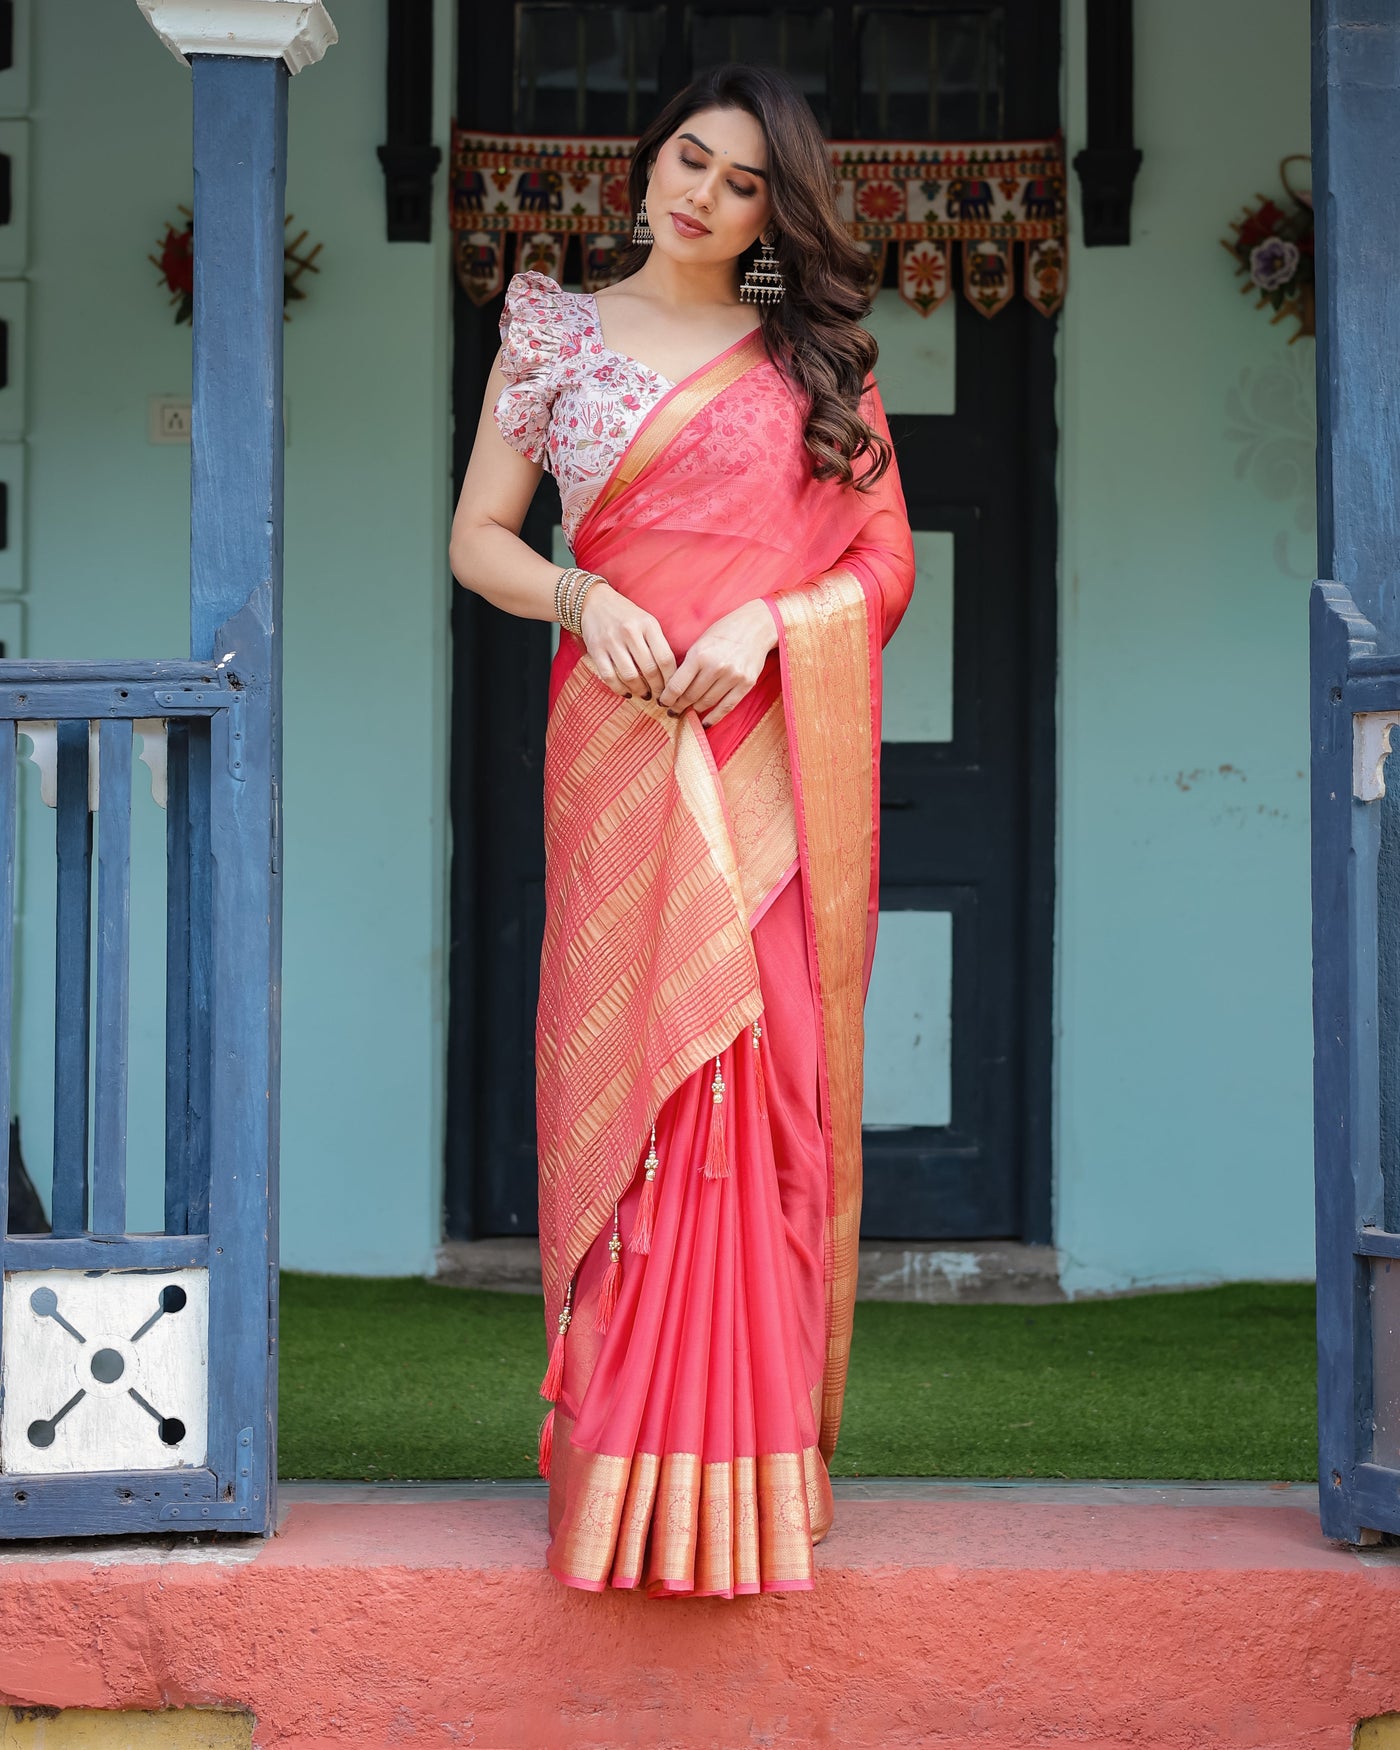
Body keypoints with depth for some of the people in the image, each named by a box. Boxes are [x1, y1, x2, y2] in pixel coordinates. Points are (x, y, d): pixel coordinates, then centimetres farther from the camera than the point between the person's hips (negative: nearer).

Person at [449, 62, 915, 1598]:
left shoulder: (814, 357, 12)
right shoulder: (557, 335, 12)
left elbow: (886, 557, 9)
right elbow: (477, 538, 11)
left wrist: (766, 621, -9)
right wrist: (584, 597, -8)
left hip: (777, 753, 0)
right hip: (619, 749, 0)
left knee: (764, 1081, -4)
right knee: (625, 1071, -5)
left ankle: (750, 1453, 1)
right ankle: (625, 1457, -1)